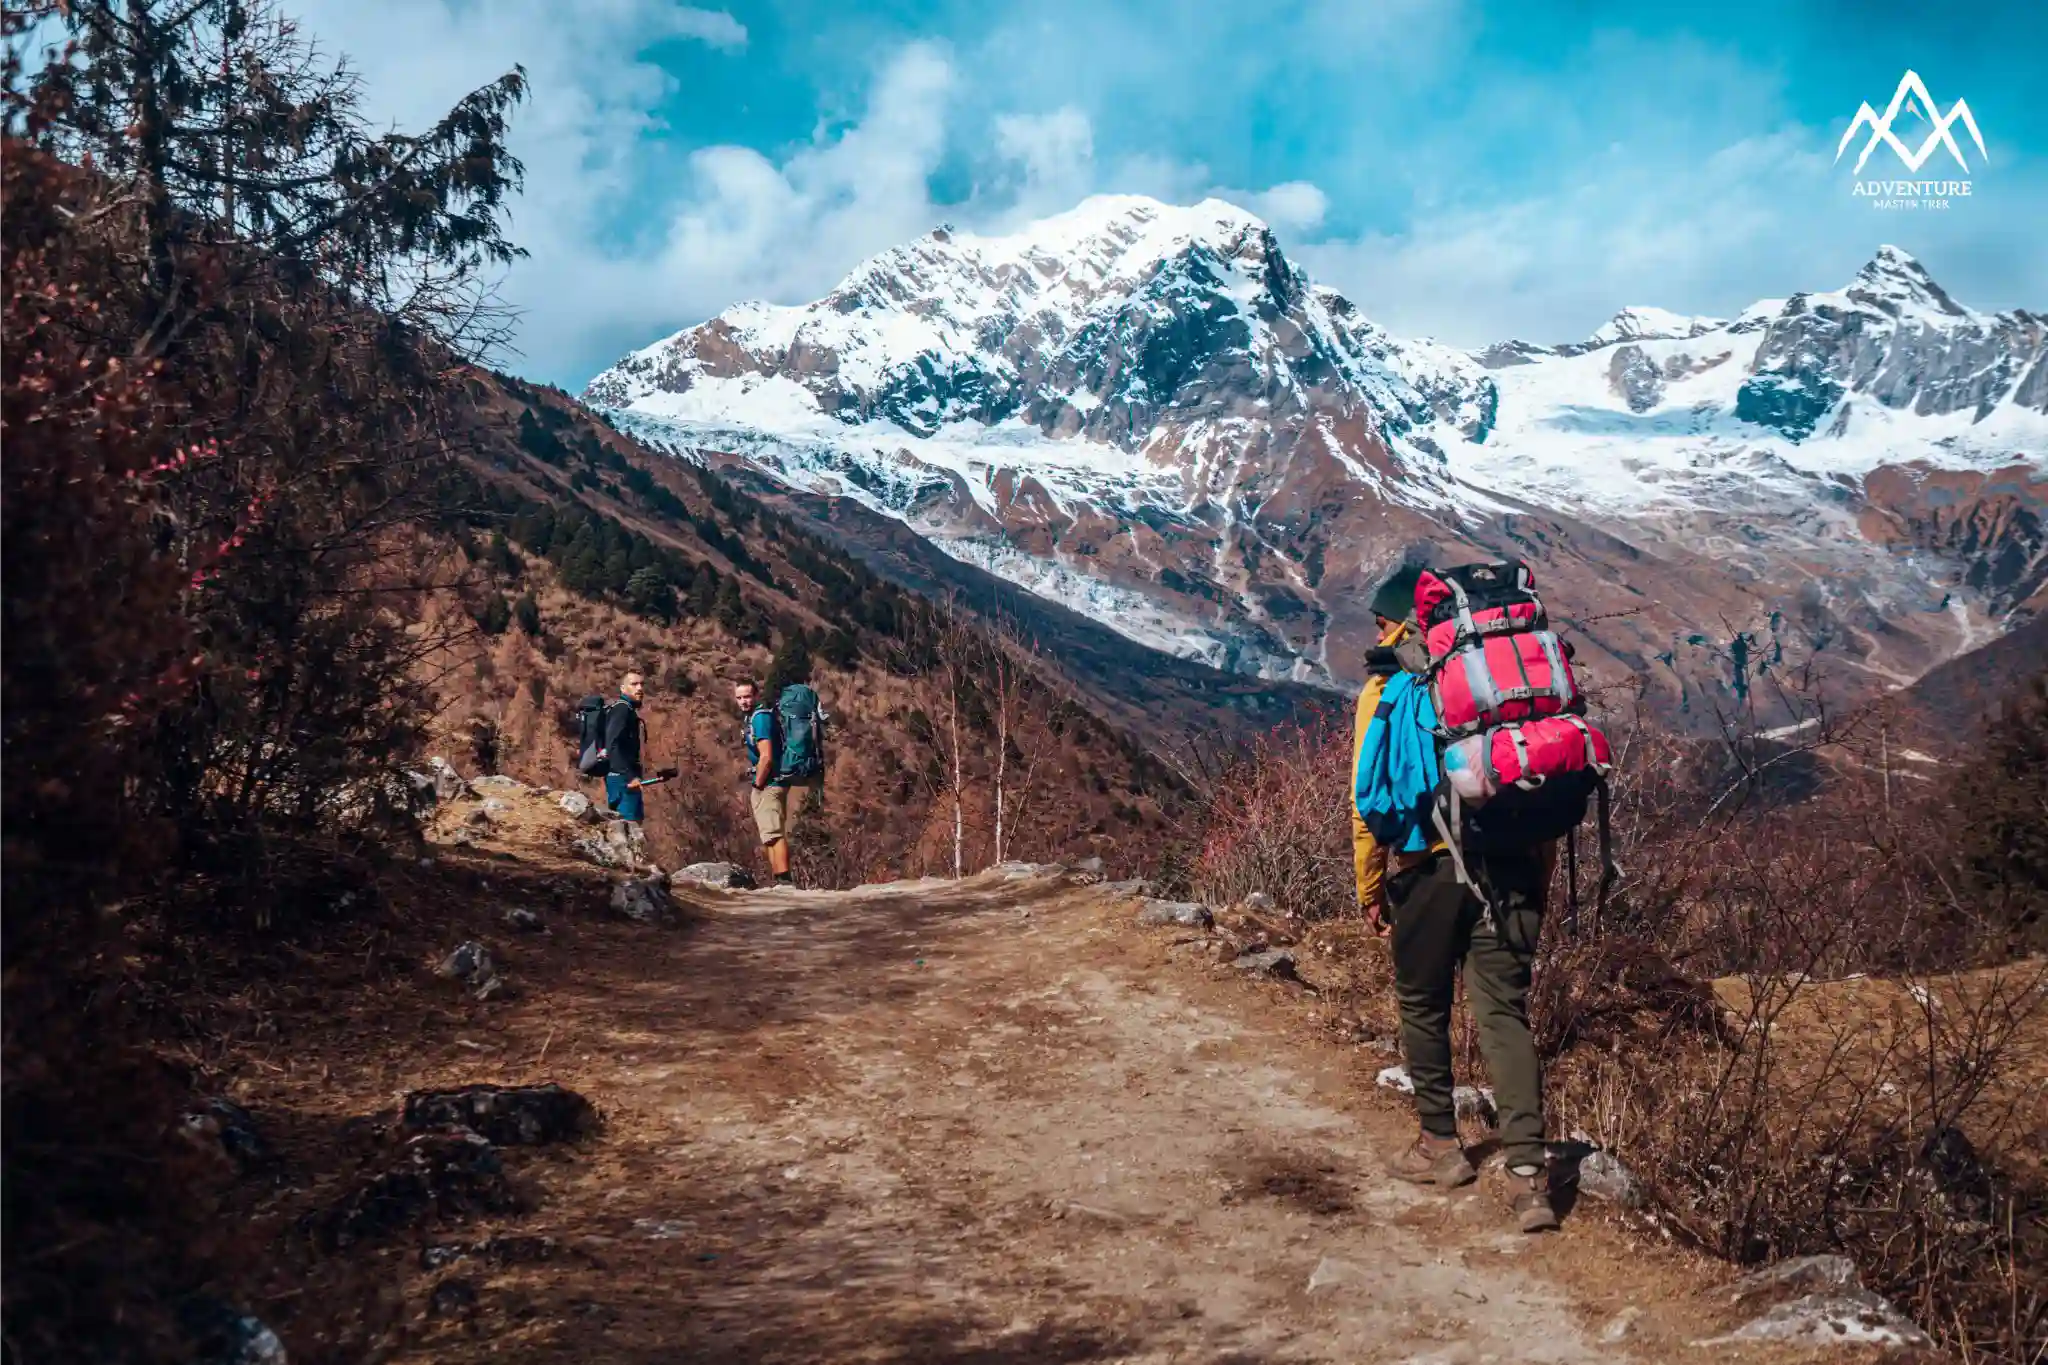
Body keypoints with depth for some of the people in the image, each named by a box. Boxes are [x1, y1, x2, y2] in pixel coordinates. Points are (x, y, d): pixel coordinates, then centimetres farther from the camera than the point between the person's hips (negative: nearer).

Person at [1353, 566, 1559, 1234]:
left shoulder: (1387, 689, 0)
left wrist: (1370, 889, 6)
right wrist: (1539, 881, 18)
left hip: (1430, 870, -3)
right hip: (1512, 869, 3)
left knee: (1423, 1006, 16)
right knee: (1505, 1013, 4)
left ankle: (1440, 1144, 27)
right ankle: (1528, 1169, -6)